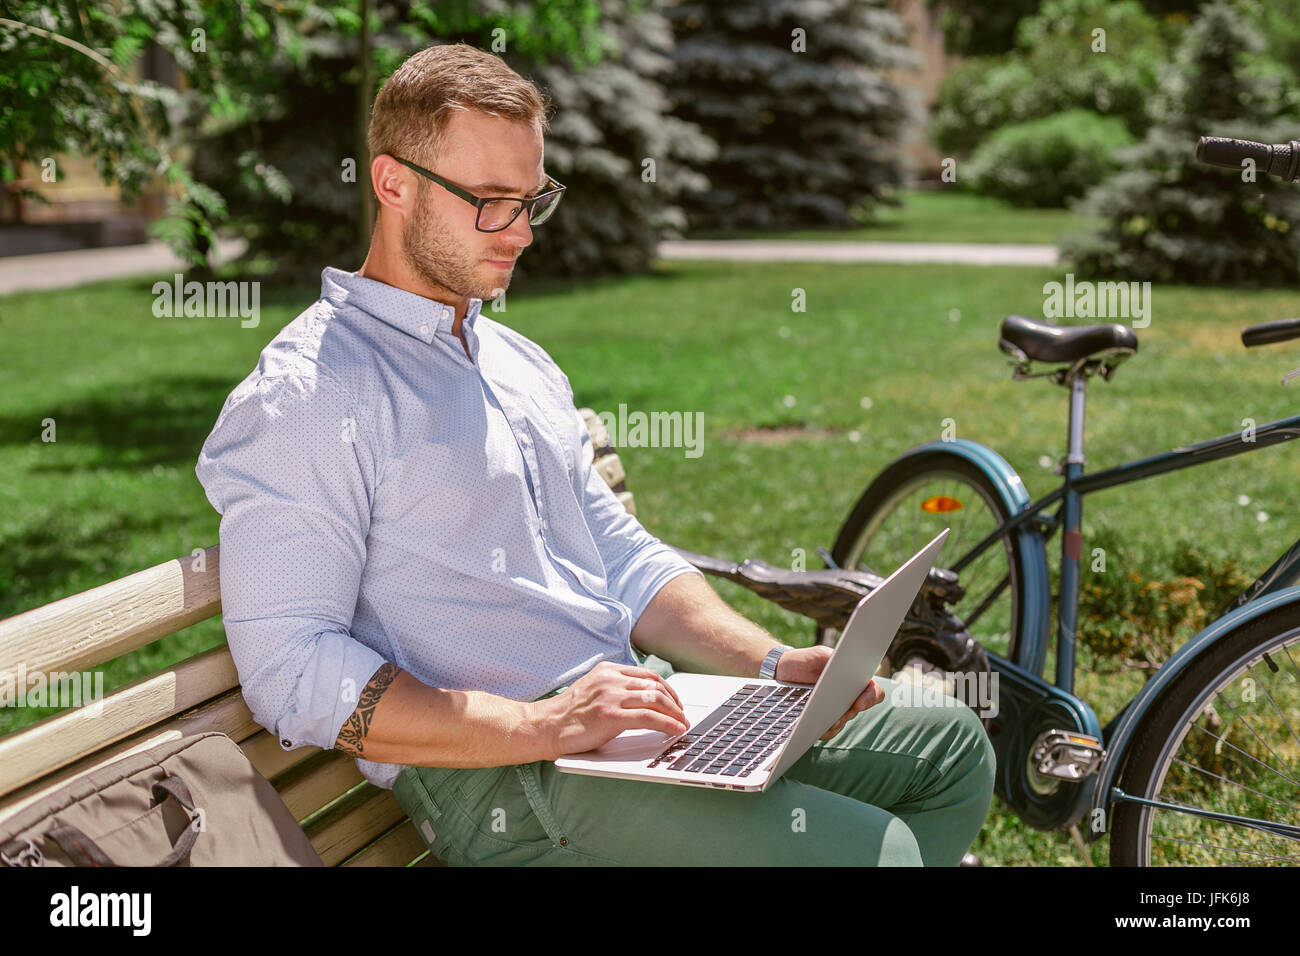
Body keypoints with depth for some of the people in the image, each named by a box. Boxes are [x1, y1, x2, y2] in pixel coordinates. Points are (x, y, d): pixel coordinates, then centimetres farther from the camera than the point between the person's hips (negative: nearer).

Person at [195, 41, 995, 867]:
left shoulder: (521, 362, 19)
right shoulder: (303, 397, -9)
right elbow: (290, 673, -16)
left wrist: (772, 664, 5)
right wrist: (540, 726, -22)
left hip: (642, 711, 9)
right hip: (502, 783, -9)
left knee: (951, 749, 5)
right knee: (876, 851, -20)